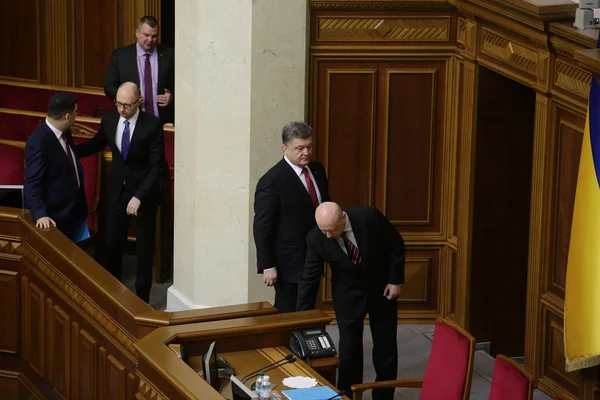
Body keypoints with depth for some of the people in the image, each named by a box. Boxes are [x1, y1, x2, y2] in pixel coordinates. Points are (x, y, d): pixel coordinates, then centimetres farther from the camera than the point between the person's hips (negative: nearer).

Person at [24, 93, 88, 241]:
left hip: (73, 207, 8)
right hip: (55, 215, -8)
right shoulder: (39, 143, -30)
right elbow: (32, 183, -30)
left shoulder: (64, 132, -3)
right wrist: (40, 214, -38)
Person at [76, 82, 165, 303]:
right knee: (112, 244, 12)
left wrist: (138, 197, -26)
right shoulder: (109, 119, -7)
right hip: (117, 190, 4)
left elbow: (156, 166, -19)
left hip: (143, 192, -4)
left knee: (144, 247, 9)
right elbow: (97, 144, 14)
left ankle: (142, 298, 23)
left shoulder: (152, 125, -20)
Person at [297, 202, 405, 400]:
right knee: (349, 350, -3)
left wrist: (396, 280, -10)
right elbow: (309, 278, -15)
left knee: (386, 348, 7)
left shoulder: (369, 216, -26)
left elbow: (396, 245, -11)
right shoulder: (316, 239, -22)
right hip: (348, 295, 0)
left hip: (382, 288, 0)